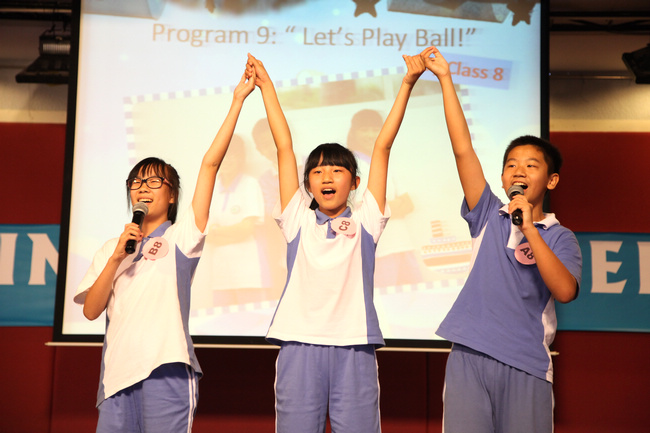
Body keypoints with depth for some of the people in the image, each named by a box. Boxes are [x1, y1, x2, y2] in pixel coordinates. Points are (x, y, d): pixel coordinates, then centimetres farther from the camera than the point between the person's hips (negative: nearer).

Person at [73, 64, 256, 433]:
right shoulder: (112, 248, 18)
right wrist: (117, 257, -4)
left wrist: (238, 100, -8)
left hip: (166, 370, -4)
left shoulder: (181, 236, 4)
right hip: (117, 374, 4)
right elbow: (91, 310, 7)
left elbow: (211, 164, -4)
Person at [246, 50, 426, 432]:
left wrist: (407, 85, 7)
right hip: (299, 344, 1)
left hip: (353, 347, 0)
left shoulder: (364, 222, 11)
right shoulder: (298, 221, 12)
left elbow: (382, 146, 7)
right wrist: (266, 85, 16)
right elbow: (284, 147, 12)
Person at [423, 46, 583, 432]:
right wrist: (445, 78, 1)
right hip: (469, 357, 1)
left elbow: (565, 291, -13)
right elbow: (463, 150, 3)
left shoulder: (560, 238, 6)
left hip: (526, 365, -1)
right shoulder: (489, 217, 9)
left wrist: (529, 228, -15)